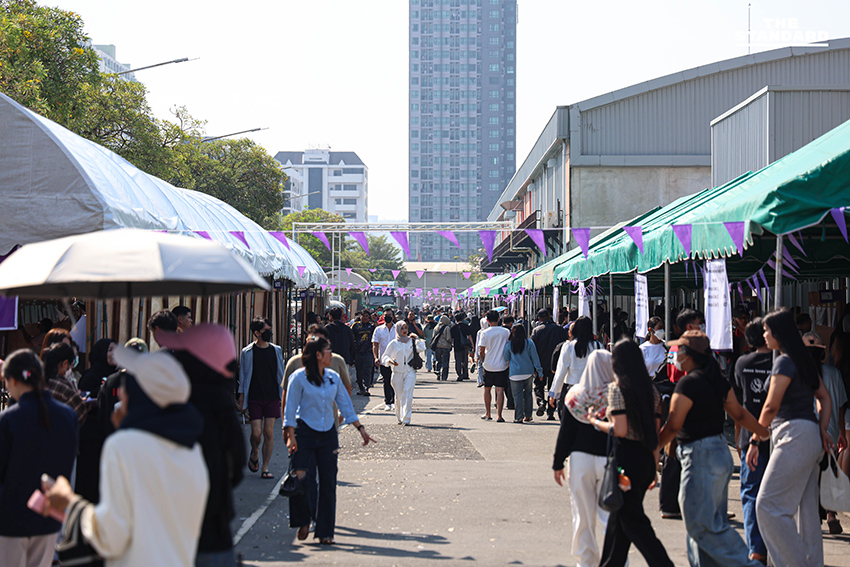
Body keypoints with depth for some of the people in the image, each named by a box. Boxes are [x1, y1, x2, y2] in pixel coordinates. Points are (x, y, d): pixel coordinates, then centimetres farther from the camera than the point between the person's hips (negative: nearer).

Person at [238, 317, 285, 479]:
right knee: (256, 433, -7)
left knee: (269, 432, -2)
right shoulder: (247, 352, -1)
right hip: (254, 398, -2)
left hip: (272, 397, 2)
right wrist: (241, 399, 2)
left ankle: (265, 468, 5)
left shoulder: (276, 350, 7)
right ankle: (254, 454, 26)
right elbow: (243, 376, 4)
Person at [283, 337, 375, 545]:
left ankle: (325, 532, 9)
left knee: (328, 483, 1)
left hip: (328, 435, 4)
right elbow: (290, 409, -5)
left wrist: (360, 428, 12)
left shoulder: (333, 378, 8)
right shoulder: (299, 378, -6)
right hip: (304, 433, -4)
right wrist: (291, 436, -12)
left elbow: (346, 405, 15)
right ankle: (303, 522, 14)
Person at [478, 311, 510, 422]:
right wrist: (508, 361, 19)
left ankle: (487, 414, 22)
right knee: (500, 390, -2)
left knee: (487, 389, 15)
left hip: (488, 366, 0)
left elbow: (481, 351, -6)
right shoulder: (506, 332, -2)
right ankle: (499, 415, -10)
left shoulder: (485, 333, -6)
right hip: (502, 365, 0)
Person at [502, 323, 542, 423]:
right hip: (528, 372, 1)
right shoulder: (529, 343, -1)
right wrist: (539, 371, 6)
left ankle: (519, 417, -2)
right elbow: (535, 358, 2)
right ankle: (528, 415, 18)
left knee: (517, 395, 1)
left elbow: (505, 358, 12)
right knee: (528, 393, 13)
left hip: (515, 374, -1)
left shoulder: (509, 344, -1)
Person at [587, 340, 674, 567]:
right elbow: (655, 432, 10)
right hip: (646, 458, 7)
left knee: (632, 519, -1)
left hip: (627, 458, -7)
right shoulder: (650, 389, 8)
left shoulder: (617, 388, -11)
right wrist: (653, 467, 16)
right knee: (620, 514, 18)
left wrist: (596, 422, -2)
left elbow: (620, 429, -19)